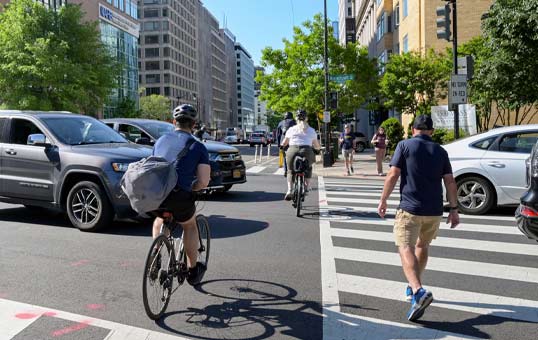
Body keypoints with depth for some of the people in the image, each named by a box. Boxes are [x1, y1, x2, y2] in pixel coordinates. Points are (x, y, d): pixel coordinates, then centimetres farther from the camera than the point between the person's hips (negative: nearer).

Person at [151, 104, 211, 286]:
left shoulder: (161, 140, 18)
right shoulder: (198, 147, 5)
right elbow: (204, 182, -3)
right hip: (179, 198, -3)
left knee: (159, 221, 36)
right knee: (190, 226, 27)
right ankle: (193, 270, 34)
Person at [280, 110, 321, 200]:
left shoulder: (291, 129, 15)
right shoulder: (311, 130, 16)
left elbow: (284, 144, 19)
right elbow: (317, 146, 20)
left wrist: (282, 146, 42)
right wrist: (319, 148, 42)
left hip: (292, 151, 0)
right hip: (306, 152, 0)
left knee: (290, 171, 20)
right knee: (308, 168, 31)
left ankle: (289, 190, 2)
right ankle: (307, 187, 19)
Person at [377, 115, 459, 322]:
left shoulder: (405, 145, -1)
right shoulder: (440, 151, 10)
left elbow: (393, 175, -7)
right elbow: (450, 182, 7)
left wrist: (383, 200, 1)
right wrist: (454, 208, 12)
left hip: (409, 208, -5)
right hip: (434, 211, 5)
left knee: (406, 249, -11)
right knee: (422, 246, 22)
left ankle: (419, 291, -32)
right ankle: (413, 287, 34)